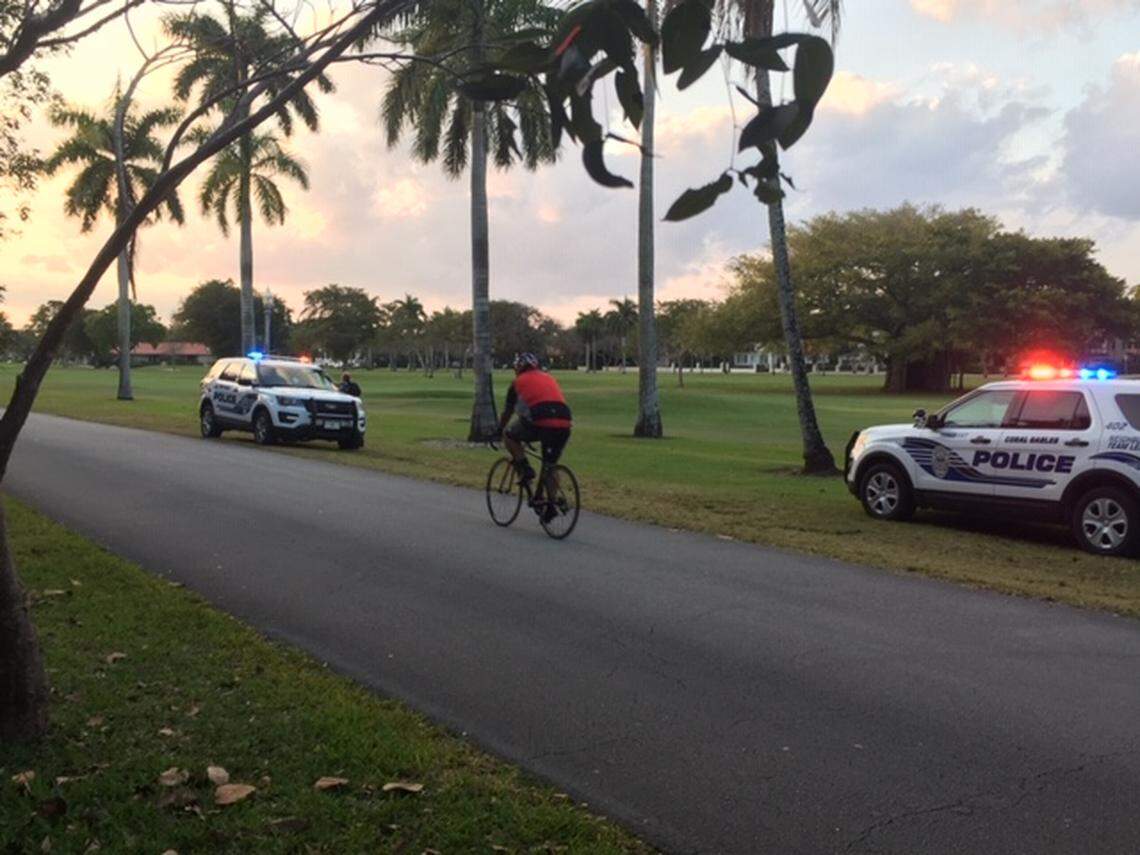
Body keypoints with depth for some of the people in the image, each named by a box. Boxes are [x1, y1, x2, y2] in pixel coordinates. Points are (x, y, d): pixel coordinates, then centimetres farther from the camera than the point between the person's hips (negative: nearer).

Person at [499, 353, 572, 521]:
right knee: (550, 466, 19)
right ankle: (551, 506, 13)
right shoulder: (550, 379, 32)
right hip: (564, 424, 5)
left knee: (509, 434, 20)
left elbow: (507, 412, 25)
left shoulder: (519, 382, 20)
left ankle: (525, 469, 8)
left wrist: (498, 432, 39)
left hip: (539, 422, -5)